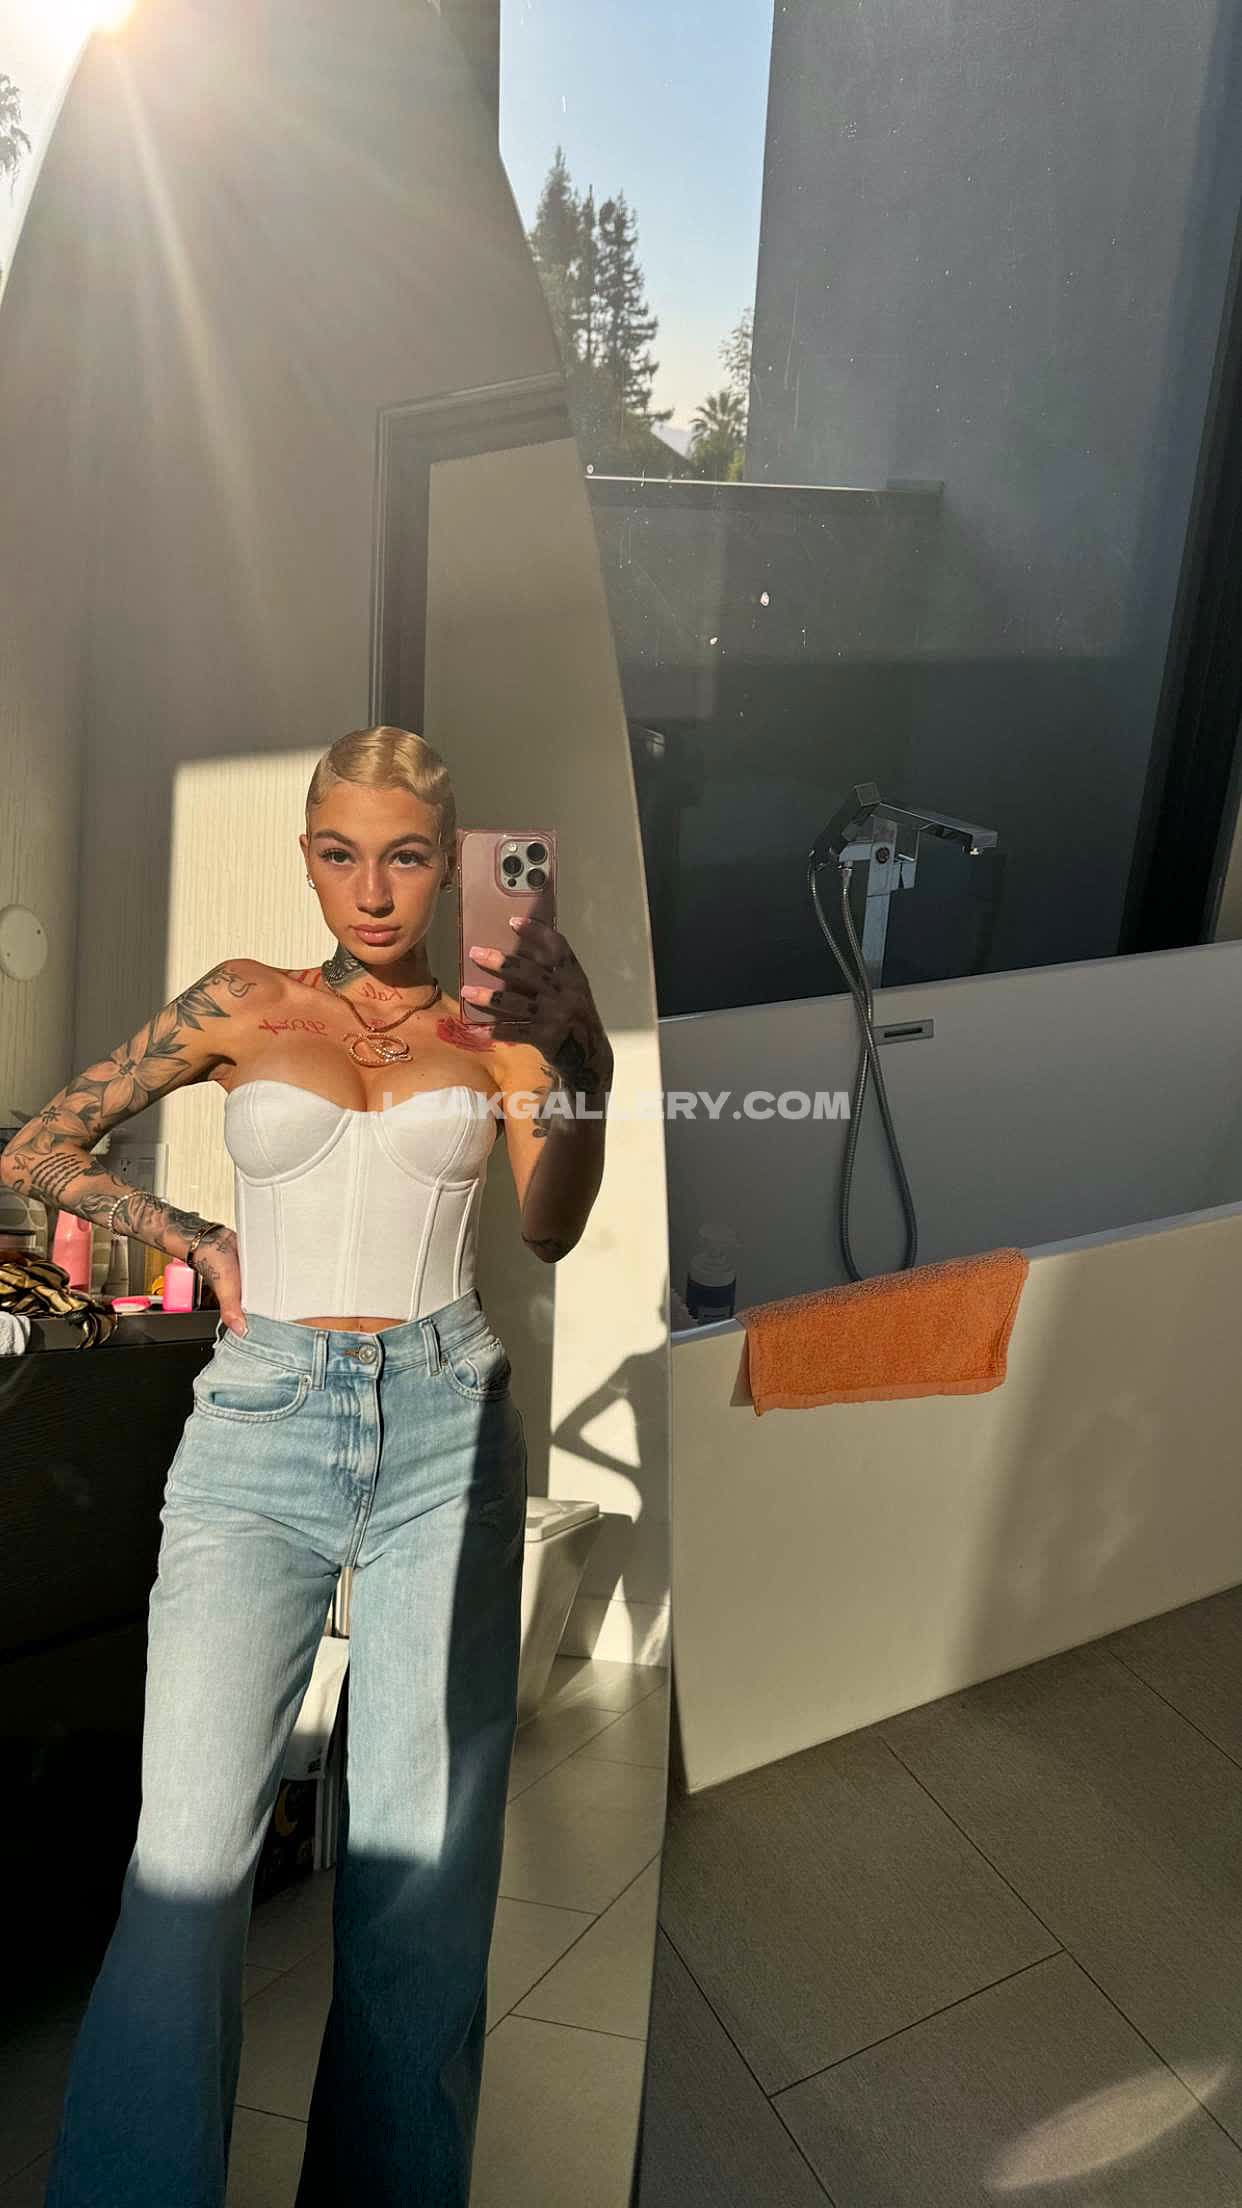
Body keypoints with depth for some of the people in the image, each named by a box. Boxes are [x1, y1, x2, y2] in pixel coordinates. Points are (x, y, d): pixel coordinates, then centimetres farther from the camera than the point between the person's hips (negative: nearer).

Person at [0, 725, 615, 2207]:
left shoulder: (491, 1038, 9)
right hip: (260, 1429, 0)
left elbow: (552, 1229, -6)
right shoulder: (243, 1004, 9)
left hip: (447, 1431, 1)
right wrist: (201, 1246, 2)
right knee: (185, 1872, -7)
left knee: (422, 1881, 4)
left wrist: (582, 1053, -22)